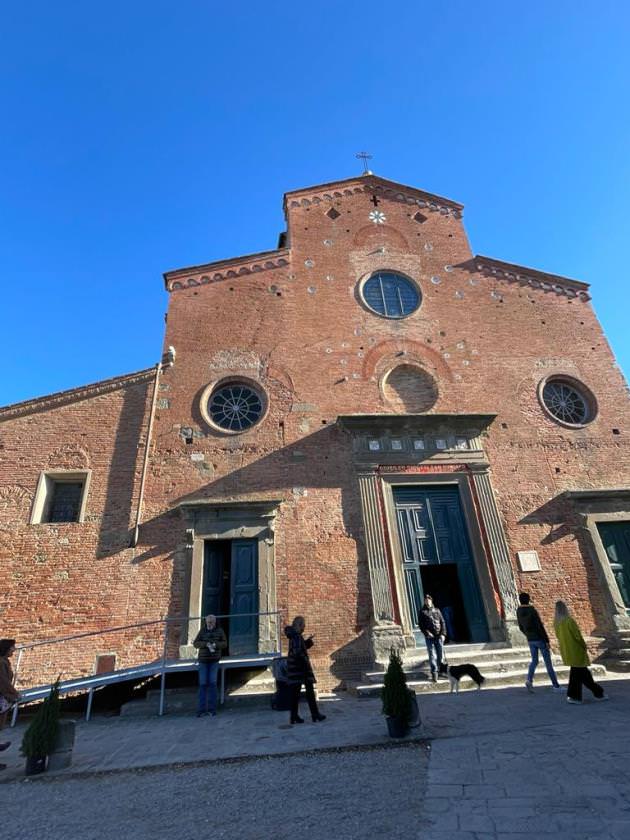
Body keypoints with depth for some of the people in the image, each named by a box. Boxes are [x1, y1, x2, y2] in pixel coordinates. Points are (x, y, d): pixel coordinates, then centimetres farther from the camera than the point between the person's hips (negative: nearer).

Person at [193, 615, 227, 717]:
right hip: (203, 660, 1)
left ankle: (213, 708, 7)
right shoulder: (202, 631, -2)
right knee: (203, 684, -1)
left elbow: (224, 643, -3)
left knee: (212, 683, -3)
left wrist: (215, 645, -23)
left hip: (214, 660, -1)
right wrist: (206, 644, -24)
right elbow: (196, 643, -6)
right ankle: (202, 709, 6)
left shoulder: (219, 631, -2)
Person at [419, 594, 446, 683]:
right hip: (429, 637, -2)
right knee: (432, 655, -6)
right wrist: (427, 633, -13)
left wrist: (443, 633, -3)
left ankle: (441, 670, 23)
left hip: (439, 636, 2)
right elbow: (421, 625, 1)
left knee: (441, 654, 7)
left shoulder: (437, 610, 11)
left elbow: (442, 622, 8)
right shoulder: (422, 612, 6)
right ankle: (434, 673, -1)